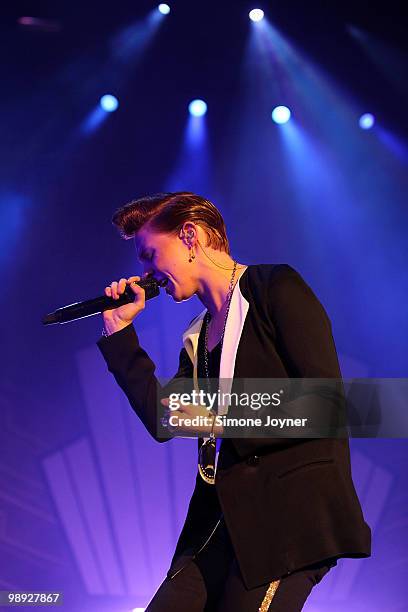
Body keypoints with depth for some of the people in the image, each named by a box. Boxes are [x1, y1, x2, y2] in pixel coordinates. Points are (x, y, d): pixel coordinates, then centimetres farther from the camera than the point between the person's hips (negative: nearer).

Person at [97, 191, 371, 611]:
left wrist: (222, 421, -11)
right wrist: (119, 329, 14)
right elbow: (162, 421, 13)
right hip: (223, 517, 7)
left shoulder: (276, 287, -3)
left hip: (293, 510, -7)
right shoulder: (199, 335, 20)